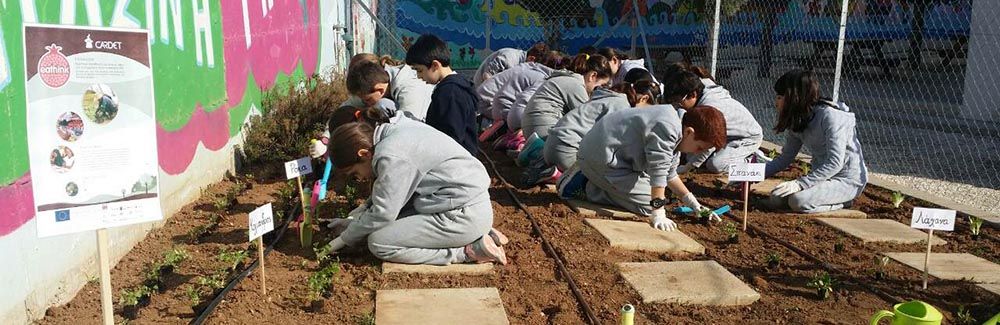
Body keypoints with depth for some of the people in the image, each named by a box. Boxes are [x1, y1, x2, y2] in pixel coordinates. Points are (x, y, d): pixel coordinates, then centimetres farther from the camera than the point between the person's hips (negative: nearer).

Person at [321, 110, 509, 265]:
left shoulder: (391, 156, -20)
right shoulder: (396, 131, 8)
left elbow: (382, 214, -14)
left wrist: (345, 239, 0)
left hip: (465, 216, -10)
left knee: (379, 243, -8)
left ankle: (468, 251, -8)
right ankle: (477, 236, 10)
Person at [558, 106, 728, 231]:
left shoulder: (675, 136, 8)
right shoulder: (667, 130, -26)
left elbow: (670, 175, 15)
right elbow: (658, 172, -27)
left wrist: (696, 206, 13)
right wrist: (658, 215, -25)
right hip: (601, 158, -11)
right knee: (648, 204, -10)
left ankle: (591, 180, 15)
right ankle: (585, 186, -4)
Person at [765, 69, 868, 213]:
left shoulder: (830, 115, -22)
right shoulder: (798, 121, 4)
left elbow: (835, 163, -29)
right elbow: (785, 158, 4)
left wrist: (800, 183, -34)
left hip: (847, 181, -8)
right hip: (822, 176, 8)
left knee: (798, 201, -29)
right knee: (776, 199, -8)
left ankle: (840, 202, -1)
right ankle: (833, 198, 10)